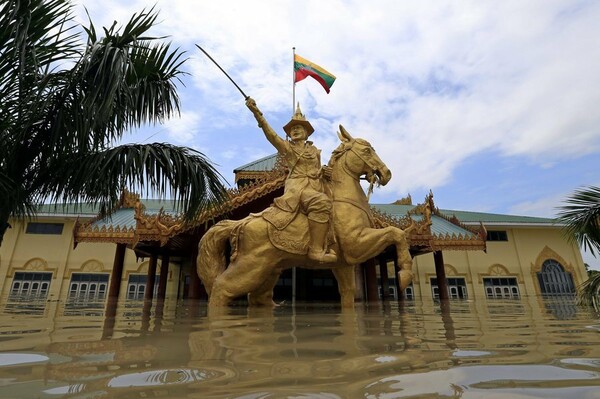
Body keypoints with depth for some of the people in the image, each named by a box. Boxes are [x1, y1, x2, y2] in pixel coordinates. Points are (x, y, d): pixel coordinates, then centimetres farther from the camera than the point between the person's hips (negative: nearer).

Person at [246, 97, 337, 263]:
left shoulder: (314, 150, 25)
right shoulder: (286, 147, 10)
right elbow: (270, 133, -5)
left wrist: (324, 171, 11)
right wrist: (257, 113, -18)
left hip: (316, 187, 7)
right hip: (297, 186, -7)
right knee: (322, 203, -34)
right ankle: (316, 250, -35)